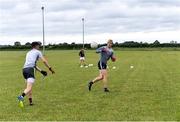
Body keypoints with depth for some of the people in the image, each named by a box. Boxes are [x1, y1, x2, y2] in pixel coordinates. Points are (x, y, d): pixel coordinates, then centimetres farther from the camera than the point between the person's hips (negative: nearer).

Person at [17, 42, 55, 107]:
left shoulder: (28, 53, 30)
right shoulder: (37, 52, 12)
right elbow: (44, 61, 4)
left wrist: (41, 71, 28)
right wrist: (50, 68, 12)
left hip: (24, 69, 7)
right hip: (30, 70, -7)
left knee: (29, 86, 20)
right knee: (29, 88, -16)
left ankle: (30, 102, 19)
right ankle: (21, 97, -40)